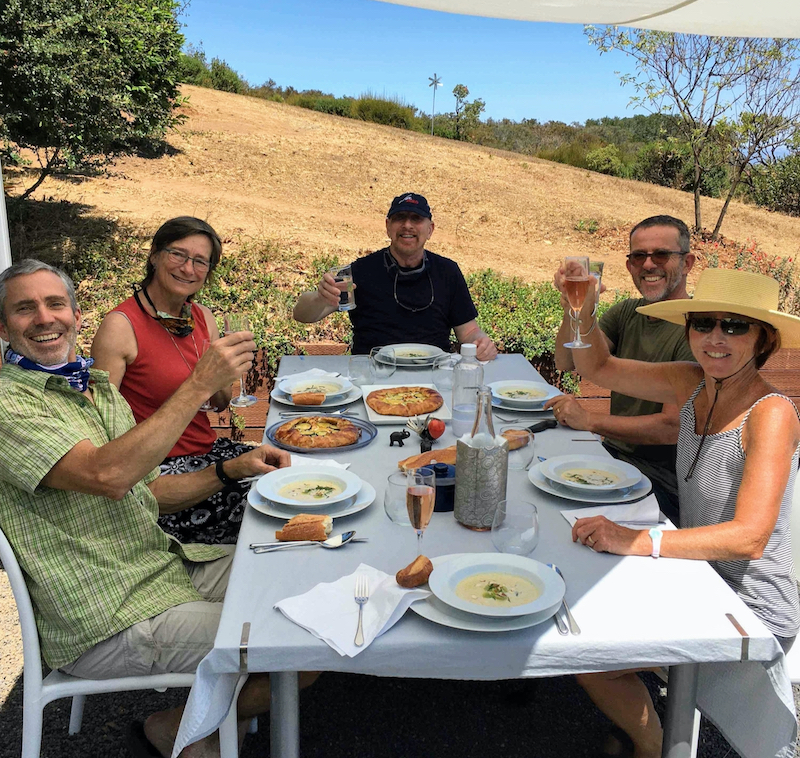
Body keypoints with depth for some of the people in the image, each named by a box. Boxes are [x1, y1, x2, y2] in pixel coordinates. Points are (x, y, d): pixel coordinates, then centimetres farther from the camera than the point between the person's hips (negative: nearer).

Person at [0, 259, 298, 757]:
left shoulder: (98, 387, 12)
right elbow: (107, 476, -31)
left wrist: (232, 469, 0)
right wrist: (200, 384, -29)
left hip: (169, 563, 9)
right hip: (109, 625, -8)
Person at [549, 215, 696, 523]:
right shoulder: (626, 313, 6)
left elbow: (672, 427, -22)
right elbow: (567, 363, -4)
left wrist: (588, 420, -13)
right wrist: (572, 310, -23)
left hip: (660, 484, -7)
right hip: (612, 456, 7)